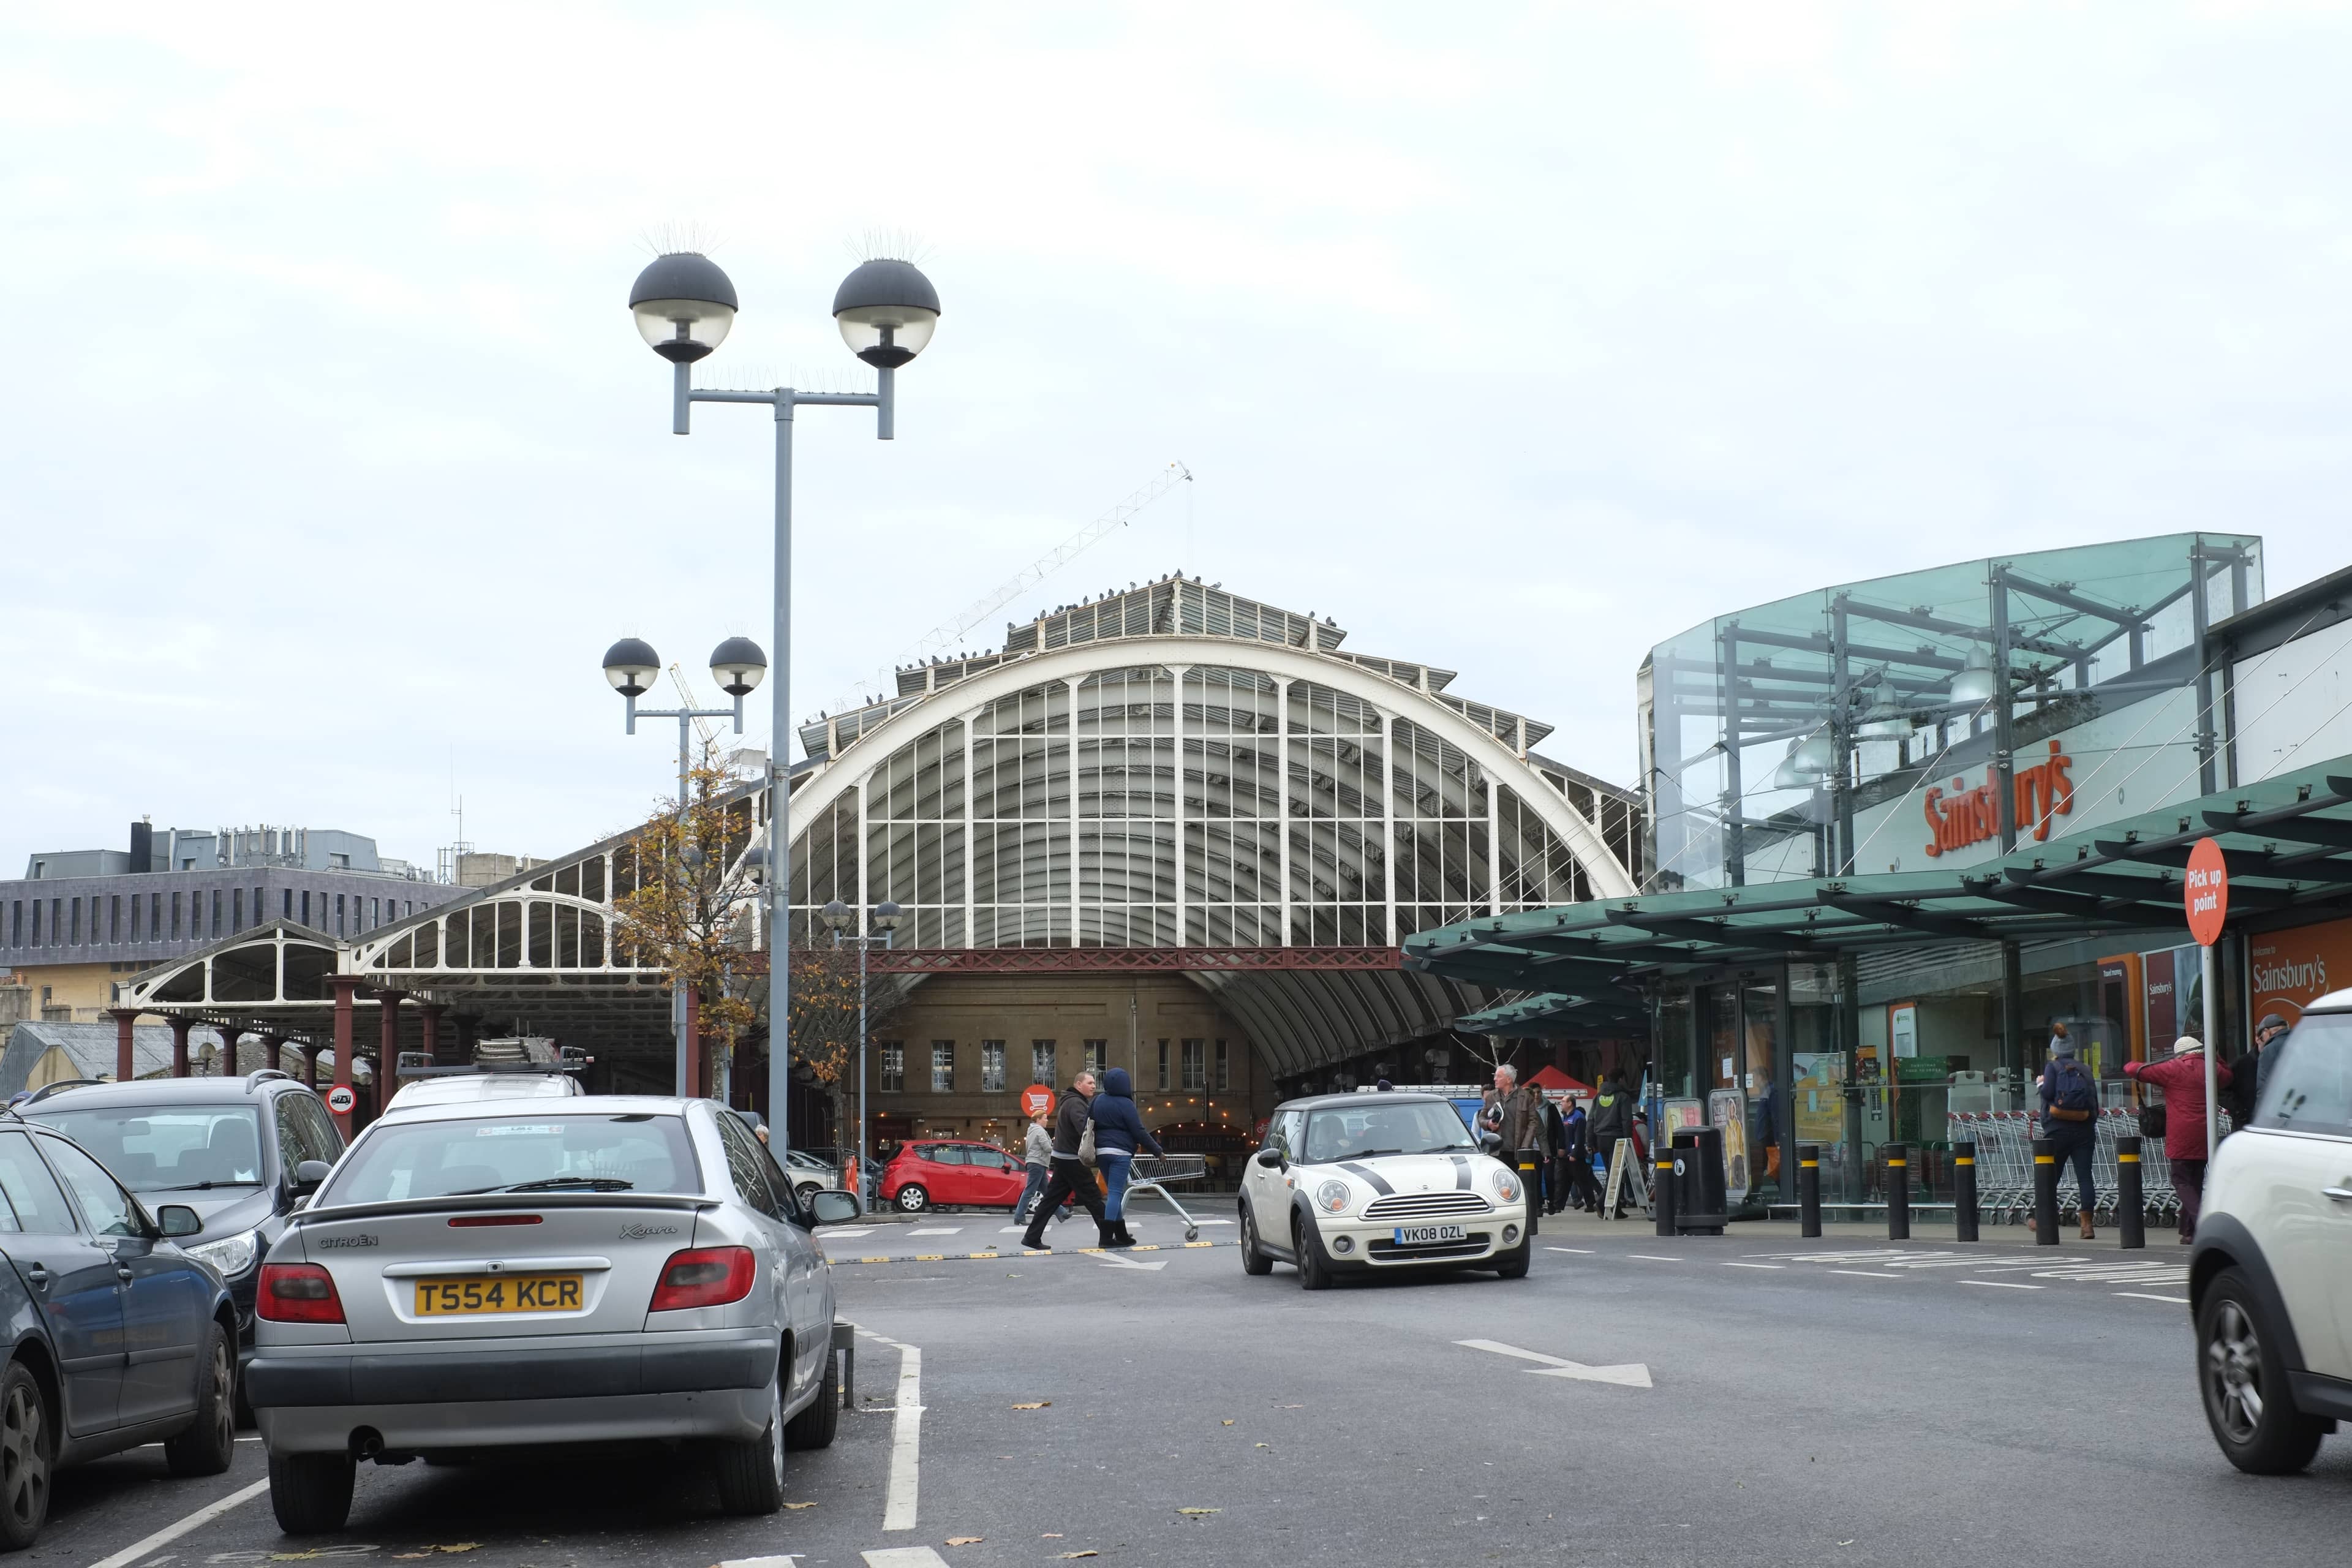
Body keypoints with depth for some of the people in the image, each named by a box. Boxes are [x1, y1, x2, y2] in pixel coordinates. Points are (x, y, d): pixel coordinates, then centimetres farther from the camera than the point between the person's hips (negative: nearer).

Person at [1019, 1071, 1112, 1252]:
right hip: (1072, 1159, -10)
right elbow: (1085, 1128, -29)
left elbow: (1081, 1127, 14)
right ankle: (1107, 1237, -2)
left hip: (1064, 1158, 10)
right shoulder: (1076, 1103, -15)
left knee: (1051, 1199, 9)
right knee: (1093, 1198, -5)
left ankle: (1032, 1237, 8)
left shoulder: (1072, 1102, 20)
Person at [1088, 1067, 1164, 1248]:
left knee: (1114, 1193, 14)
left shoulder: (1098, 1101, 10)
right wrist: (1157, 1150, -3)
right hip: (1120, 1152, -7)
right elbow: (1139, 1132, -11)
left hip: (1101, 1151, 7)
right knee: (1116, 1194, -6)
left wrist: (1094, 1152, 23)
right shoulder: (1125, 1104, -10)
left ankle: (1122, 1235, 18)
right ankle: (1107, 1237, -10)